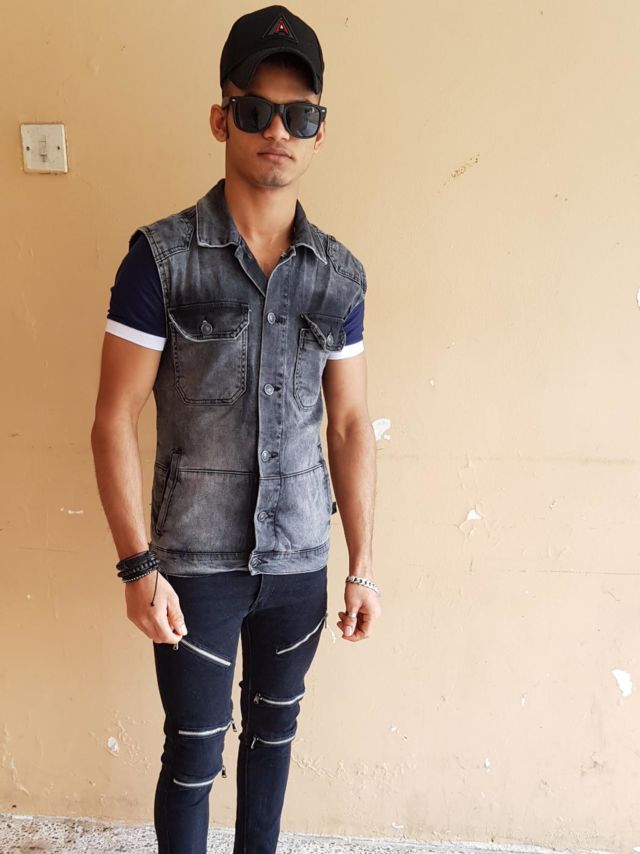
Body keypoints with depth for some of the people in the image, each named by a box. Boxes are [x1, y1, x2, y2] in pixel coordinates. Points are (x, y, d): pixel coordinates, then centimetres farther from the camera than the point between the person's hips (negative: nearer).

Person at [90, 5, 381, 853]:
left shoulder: (339, 274, -1)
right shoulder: (162, 257, -11)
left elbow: (350, 426, 3)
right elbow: (115, 419, -10)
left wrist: (363, 566, 3)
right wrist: (138, 567, -13)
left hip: (301, 559, 4)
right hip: (196, 562, -3)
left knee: (273, 726, 22)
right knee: (195, 753, 11)